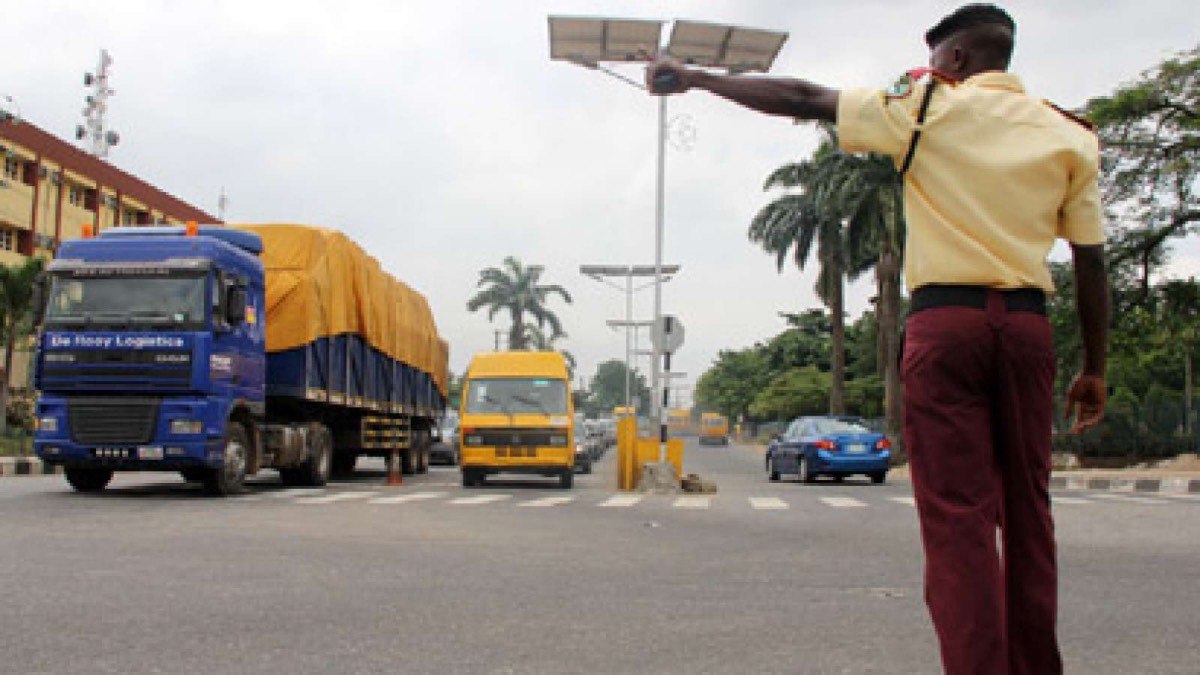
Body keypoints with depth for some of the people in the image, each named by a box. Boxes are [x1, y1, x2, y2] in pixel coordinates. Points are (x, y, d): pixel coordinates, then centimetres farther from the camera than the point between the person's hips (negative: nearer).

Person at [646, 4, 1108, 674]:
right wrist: (1095, 368, 16)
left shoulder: (928, 108, 3)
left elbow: (801, 99, 4)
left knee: (957, 517, -5)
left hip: (944, 320, -4)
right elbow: (1092, 261, 10)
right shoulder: (1071, 135, 12)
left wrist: (695, 78, 12)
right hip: (1029, 325, 4)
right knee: (1027, 511, 11)